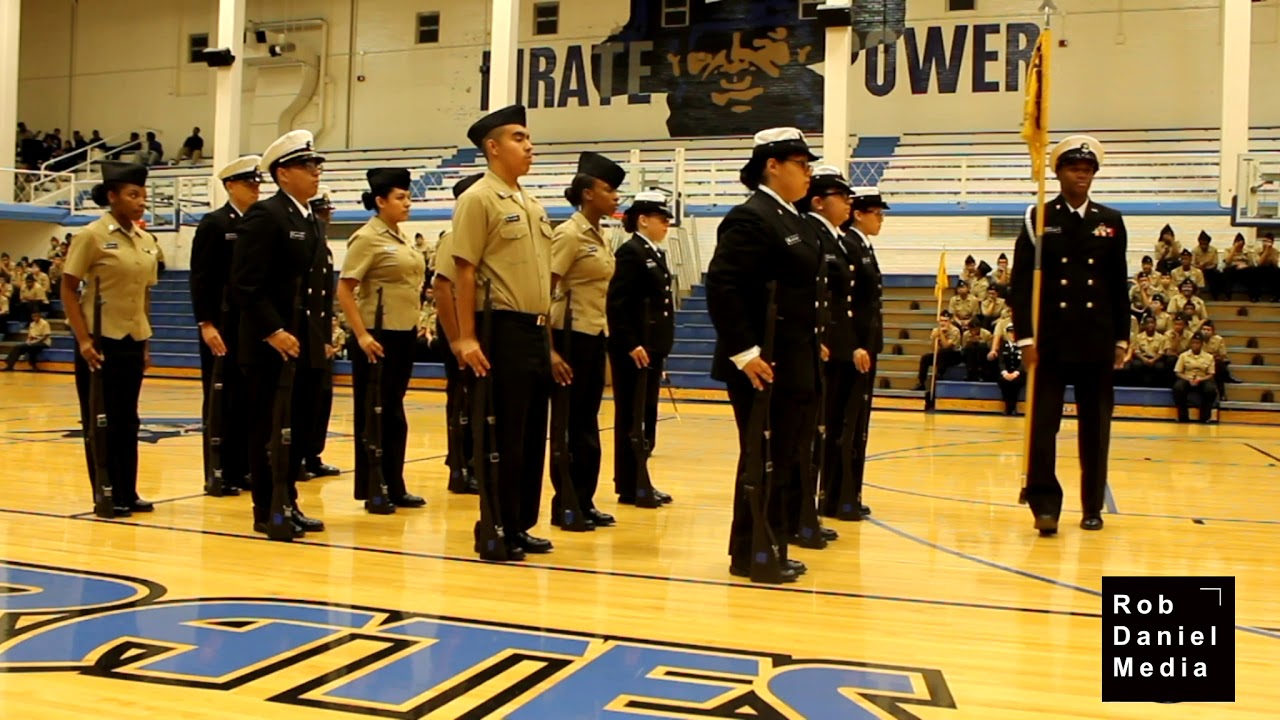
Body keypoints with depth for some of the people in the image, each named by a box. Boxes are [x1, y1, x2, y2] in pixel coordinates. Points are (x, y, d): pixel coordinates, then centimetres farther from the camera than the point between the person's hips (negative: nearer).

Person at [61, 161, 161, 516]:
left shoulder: (147, 241, 8)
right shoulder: (92, 235, -8)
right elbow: (68, 289, -8)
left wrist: (146, 343, 11)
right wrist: (84, 340, -15)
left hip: (134, 343, 5)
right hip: (101, 342, -5)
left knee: (127, 421, 11)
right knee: (101, 423, 3)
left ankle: (128, 494, 18)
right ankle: (107, 497, 11)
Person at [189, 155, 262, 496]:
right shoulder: (214, 223, -3)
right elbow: (201, 278, -9)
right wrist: (206, 324, -17)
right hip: (223, 326, -5)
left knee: (248, 400, 7)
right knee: (220, 400, 1)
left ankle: (241, 469, 15)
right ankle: (218, 474, 7)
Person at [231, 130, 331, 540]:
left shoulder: (312, 221, 17)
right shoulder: (265, 216, -10)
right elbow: (246, 284, -17)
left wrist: (324, 333, 13)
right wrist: (274, 331, -20)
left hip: (308, 347, 8)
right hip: (274, 347, -8)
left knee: (299, 430, 12)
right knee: (270, 430, 0)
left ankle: (288, 505, 21)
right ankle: (267, 512, 8)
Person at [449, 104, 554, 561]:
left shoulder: (534, 206, 17)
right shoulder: (478, 199, -7)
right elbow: (465, 272, -13)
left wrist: (548, 338, 17)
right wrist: (466, 337, -19)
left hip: (537, 333, 8)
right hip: (504, 331, -8)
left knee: (533, 434, 11)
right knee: (504, 436, -2)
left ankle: (521, 526, 21)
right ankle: (496, 532, 8)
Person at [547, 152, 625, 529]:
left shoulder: (599, 237, 12)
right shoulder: (570, 234, -13)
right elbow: (543, 292, -17)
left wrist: (605, 337, 16)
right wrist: (550, 350, -22)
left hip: (596, 335, 8)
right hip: (573, 335, -8)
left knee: (588, 423, 11)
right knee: (568, 423, 0)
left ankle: (584, 502, 18)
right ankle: (564, 506, 8)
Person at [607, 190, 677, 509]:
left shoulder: (657, 254, 15)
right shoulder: (631, 252, -12)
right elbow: (616, 303, -18)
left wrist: (660, 347, 15)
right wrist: (631, 344, -21)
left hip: (652, 348, 9)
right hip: (634, 350, -9)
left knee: (646, 416, 12)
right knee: (631, 418, -2)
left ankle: (639, 480, 20)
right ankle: (629, 487, 4)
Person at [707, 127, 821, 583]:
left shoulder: (793, 221, 16)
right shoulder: (750, 218, -14)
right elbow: (721, 287, -22)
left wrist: (814, 345, 15)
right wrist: (745, 352, -23)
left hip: (798, 366, 10)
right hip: (765, 367, -10)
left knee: (789, 460, 14)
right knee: (765, 461, -2)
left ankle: (773, 547, 25)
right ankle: (750, 556, 10)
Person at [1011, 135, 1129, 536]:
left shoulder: (1111, 221, 9)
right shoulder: (1039, 219, 2)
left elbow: (1119, 286, 10)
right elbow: (1021, 282, -2)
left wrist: (1121, 339, 6)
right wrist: (1025, 336, -9)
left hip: (1098, 341, 2)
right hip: (1050, 340, -2)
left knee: (1095, 427, 7)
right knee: (1042, 424, -5)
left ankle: (1093, 507, 16)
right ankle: (1045, 504, -1)